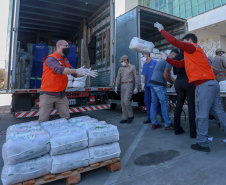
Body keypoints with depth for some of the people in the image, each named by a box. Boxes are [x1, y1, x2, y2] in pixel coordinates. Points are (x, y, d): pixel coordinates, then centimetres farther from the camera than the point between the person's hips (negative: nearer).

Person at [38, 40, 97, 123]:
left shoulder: (65, 61, 14)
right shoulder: (50, 59, -10)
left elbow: (75, 74, 12)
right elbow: (59, 69, -28)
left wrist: (86, 73, -2)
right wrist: (77, 70, -35)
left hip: (61, 94, 7)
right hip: (48, 94, -6)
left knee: (66, 118, 6)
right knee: (43, 120, -2)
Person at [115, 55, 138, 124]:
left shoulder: (132, 67, 0)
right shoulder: (121, 68, 14)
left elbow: (136, 78, -1)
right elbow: (118, 78, 9)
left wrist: (136, 88, -8)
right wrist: (116, 87, -2)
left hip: (129, 86, -6)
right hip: (123, 86, 6)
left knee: (126, 101, -19)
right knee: (123, 102, 1)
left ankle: (130, 115, 0)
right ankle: (125, 118, 7)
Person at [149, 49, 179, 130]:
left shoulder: (162, 59, 25)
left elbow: (168, 74, 24)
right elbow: (165, 75, -15)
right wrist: (173, 82, 0)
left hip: (153, 83, 10)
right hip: (159, 84, -10)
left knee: (154, 103, 9)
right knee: (164, 104, -2)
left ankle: (154, 123, 14)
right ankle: (168, 124, 6)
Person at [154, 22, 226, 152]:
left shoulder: (193, 48, -1)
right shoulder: (193, 54, 25)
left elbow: (174, 41, -8)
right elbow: (179, 64, 26)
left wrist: (161, 29, 3)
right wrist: (166, 59, 26)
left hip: (204, 85, -10)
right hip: (213, 84, 10)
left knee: (202, 115, -4)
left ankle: (202, 144, 4)